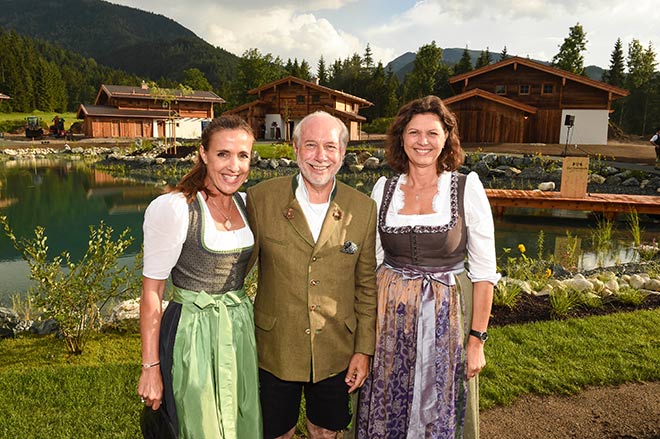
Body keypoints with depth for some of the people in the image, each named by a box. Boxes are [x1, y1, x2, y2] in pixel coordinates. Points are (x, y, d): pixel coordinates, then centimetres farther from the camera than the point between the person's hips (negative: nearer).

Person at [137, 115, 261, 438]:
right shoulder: (172, 209, -17)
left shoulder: (244, 203, 3)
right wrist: (151, 368, -12)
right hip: (195, 335, -6)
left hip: (241, 329, 6)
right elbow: (151, 293, -14)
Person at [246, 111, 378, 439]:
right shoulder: (261, 199, -10)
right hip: (275, 351, -1)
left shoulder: (364, 209, -5)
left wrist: (364, 350, 1)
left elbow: (367, 286, 1)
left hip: (336, 353, 1)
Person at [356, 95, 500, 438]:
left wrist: (476, 339, -7)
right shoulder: (383, 188, 2)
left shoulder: (467, 188, -6)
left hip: (445, 317, -2)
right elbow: (370, 261, 8)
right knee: (388, 411, 15)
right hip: (389, 316, 3)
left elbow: (484, 272, -5)